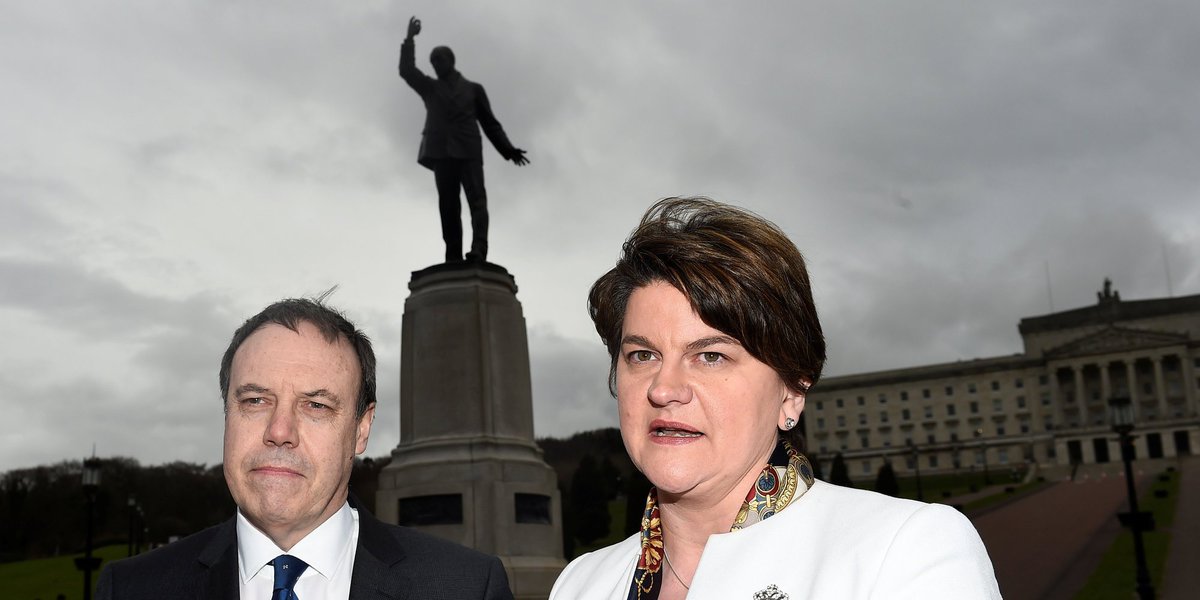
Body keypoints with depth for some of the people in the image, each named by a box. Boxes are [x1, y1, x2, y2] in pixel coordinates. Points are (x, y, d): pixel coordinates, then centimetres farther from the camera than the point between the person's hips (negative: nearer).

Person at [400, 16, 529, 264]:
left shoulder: (473, 89, 20)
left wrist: (507, 149, 4)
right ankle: (453, 258, -13)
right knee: (448, 206, -7)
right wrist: (409, 39, 1)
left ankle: (478, 251, -30)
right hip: (441, 152, 2)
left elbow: (489, 122, 15)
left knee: (477, 199, -17)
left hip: (469, 151, -1)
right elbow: (407, 71, 10)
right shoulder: (430, 88, 24)